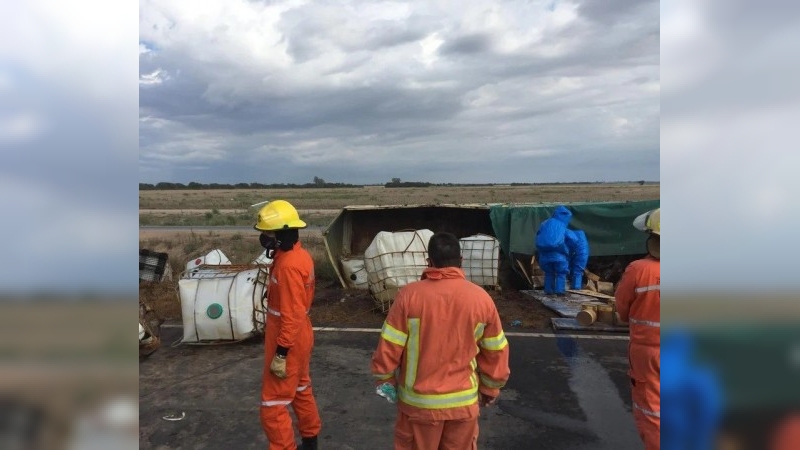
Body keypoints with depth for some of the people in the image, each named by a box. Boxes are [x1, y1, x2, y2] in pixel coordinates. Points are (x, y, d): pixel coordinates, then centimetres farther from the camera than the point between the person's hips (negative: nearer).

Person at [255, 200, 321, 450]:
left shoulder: (288, 265, -26)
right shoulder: (299, 255, 4)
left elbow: (291, 316, -26)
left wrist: (280, 354, -22)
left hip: (288, 343, -10)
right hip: (299, 338, 10)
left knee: (273, 406, 1)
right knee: (300, 391, 24)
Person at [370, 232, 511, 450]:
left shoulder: (409, 294, -15)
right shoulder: (481, 297, -9)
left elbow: (388, 347, -11)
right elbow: (495, 351, 1)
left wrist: (385, 380, 7)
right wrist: (491, 388, 16)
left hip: (418, 402, -1)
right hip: (464, 402, 2)